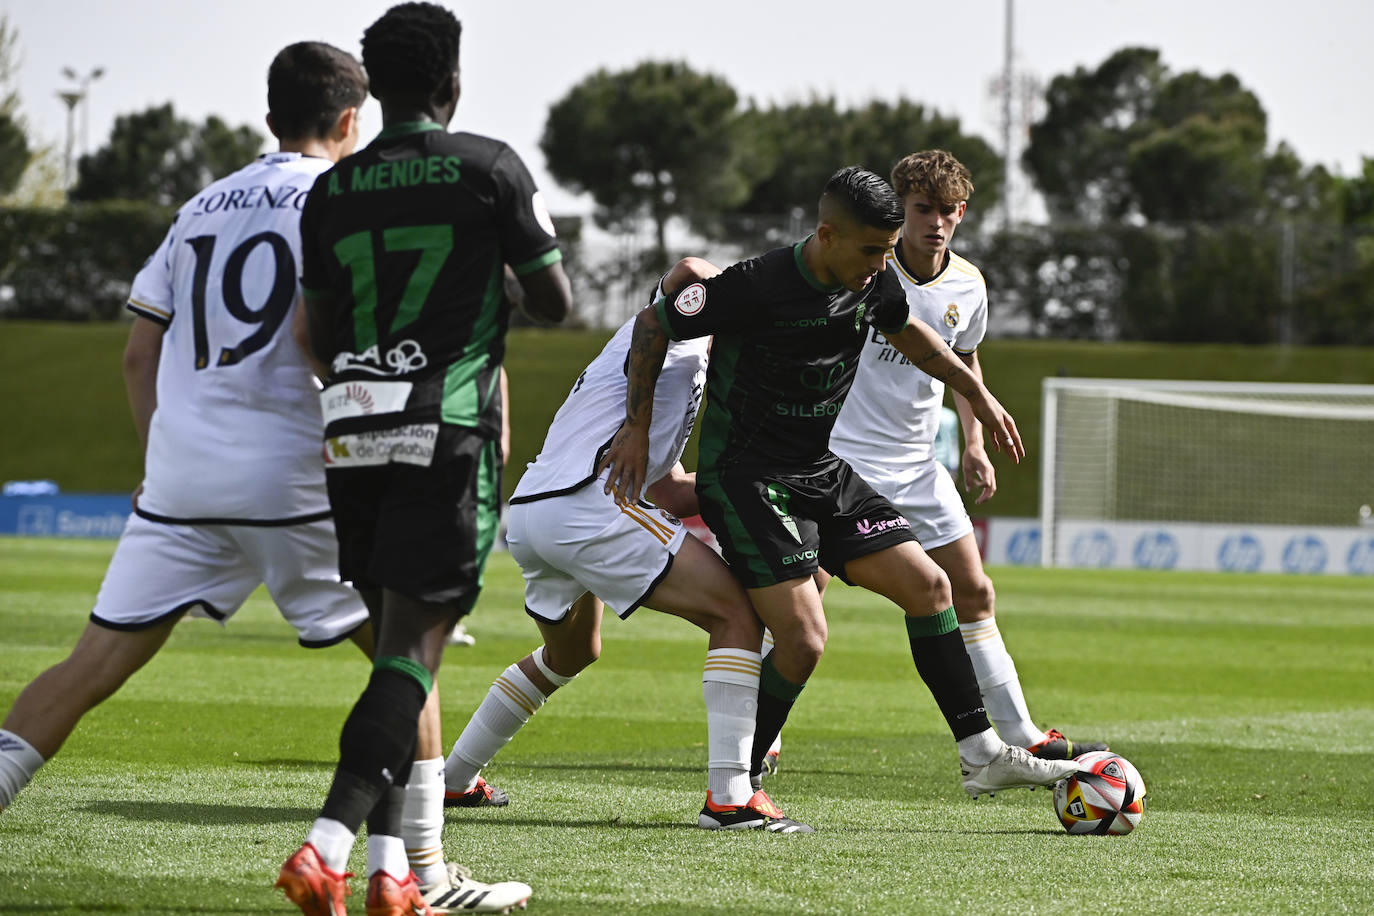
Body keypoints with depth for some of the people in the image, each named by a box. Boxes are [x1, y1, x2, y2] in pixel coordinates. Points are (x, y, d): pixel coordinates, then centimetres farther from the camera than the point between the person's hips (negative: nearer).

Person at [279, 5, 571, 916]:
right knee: (414, 645, -8)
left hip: (352, 430, 5)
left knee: (398, 641, 14)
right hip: (446, 430, -5)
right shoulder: (488, 167, -4)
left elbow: (321, 336, 11)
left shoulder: (330, 190, 8)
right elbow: (555, 300, 0)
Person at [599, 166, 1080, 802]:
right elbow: (652, 325, -11)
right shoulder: (759, 286, -23)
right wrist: (638, 427, -8)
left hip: (823, 471, 8)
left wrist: (977, 394, 27)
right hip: (746, 481, -8)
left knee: (928, 586, 2)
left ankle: (981, 755, 11)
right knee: (802, 640, -18)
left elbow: (907, 332, 23)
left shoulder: (873, 283, -2)